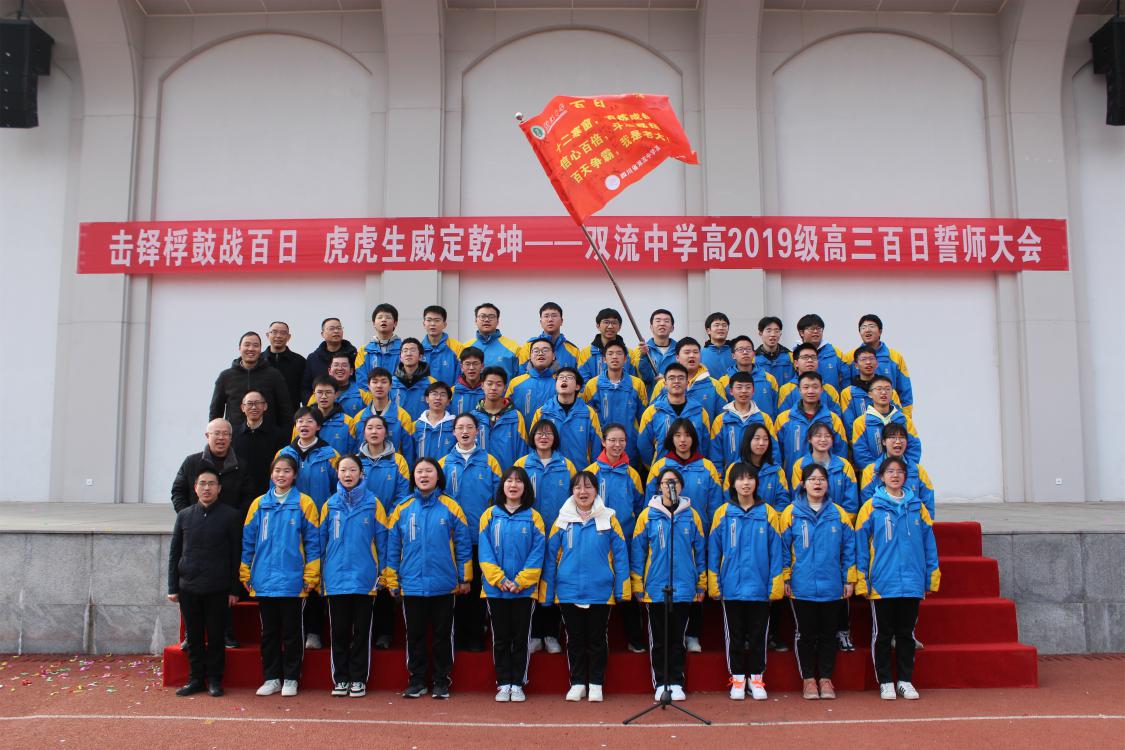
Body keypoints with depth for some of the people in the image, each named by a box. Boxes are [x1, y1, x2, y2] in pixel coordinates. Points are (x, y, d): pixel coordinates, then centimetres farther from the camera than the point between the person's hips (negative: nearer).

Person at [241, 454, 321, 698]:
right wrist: (245, 574, 4)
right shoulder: (259, 504, 7)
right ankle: (271, 678, 21)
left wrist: (310, 576, -7)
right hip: (263, 582, 3)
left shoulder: (304, 503, -1)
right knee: (269, 632, 11)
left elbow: (312, 542, -3)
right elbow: (248, 541, 9)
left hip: (292, 582, -3)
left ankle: (291, 679, 16)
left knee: (291, 632, 5)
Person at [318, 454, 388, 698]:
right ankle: (340, 679, 17)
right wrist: (320, 576, 6)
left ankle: (358, 679, 14)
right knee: (339, 631, 8)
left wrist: (382, 573, -2)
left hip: (364, 578, -2)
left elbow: (381, 540, 1)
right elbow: (321, 541, 9)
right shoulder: (330, 504, 5)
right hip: (336, 578, 2)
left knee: (361, 631, 5)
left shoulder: (373, 503, 0)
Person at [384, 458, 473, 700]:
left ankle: (442, 682, 18)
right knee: (415, 635, 10)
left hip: (444, 586, -1)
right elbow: (393, 548, 6)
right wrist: (392, 581, 5)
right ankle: (416, 681, 22)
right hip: (411, 586, 2)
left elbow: (463, 544, 0)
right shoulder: (402, 509, 3)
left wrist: (465, 578, -2)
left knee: (442, 635, 7)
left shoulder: (451, 507, -2)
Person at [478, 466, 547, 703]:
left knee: (521, 638, 5)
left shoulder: (533, 517, 1)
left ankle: (518, 684, 14)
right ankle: (503, 684, 15)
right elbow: (485, 551, -2)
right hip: (495, 589, 1)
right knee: (500, 638, 7)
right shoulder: (490, 515, 3)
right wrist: (500, 579, -13)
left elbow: (537, 553, -4)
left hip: (525, 590, -1)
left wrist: (520, 581, -14)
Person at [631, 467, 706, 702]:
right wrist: (637, 586, 0)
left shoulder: (691, 515, 3)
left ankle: (676, 683, 17)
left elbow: (700, 551, 7)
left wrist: (701, 584, 6)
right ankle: (660, 683, 17)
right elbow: (637, 552, 2)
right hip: (655, 589, -1)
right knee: (658, 640, 7)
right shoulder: (648, 515, 0)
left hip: (684, 588, 1)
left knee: (677, 639, 9)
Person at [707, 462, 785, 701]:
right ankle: (737, 679, 20)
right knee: (735, 636, 9)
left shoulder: (768, 513, 0)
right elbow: (714, 551, 3)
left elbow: (776, 551, 0)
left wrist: (776, 585, -5)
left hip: (760, 588, 0)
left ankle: (757, 679, 21)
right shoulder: (723, 513, 1)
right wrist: (714, 585, -1)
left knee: (758, 636, 9)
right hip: (731, 588, 0)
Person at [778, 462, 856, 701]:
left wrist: (849, 580, 3)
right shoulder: (791, 513, -2)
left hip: (831, 588, 2)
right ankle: (808, 679, 18)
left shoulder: (838, 513, 3)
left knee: (829, 634, 9)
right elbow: (783, 548, 0)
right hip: (801, 588, -1)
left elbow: (849, 548, 5)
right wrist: (784, 579, -2)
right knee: (805, 634, 7)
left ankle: (825, 679, 20)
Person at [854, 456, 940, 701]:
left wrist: (932, 576, 5)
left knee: (906, 633, 10)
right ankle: (885, 682, 15)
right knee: (882, 634, 6)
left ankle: (905, 681, 20)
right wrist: (861, 580, -6)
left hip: (912, 584, 2)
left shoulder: (917, 507, 7)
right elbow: (861, 545, -2)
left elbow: (929, 543, 9)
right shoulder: (871, 507, -1)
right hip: (882, 584, -2)